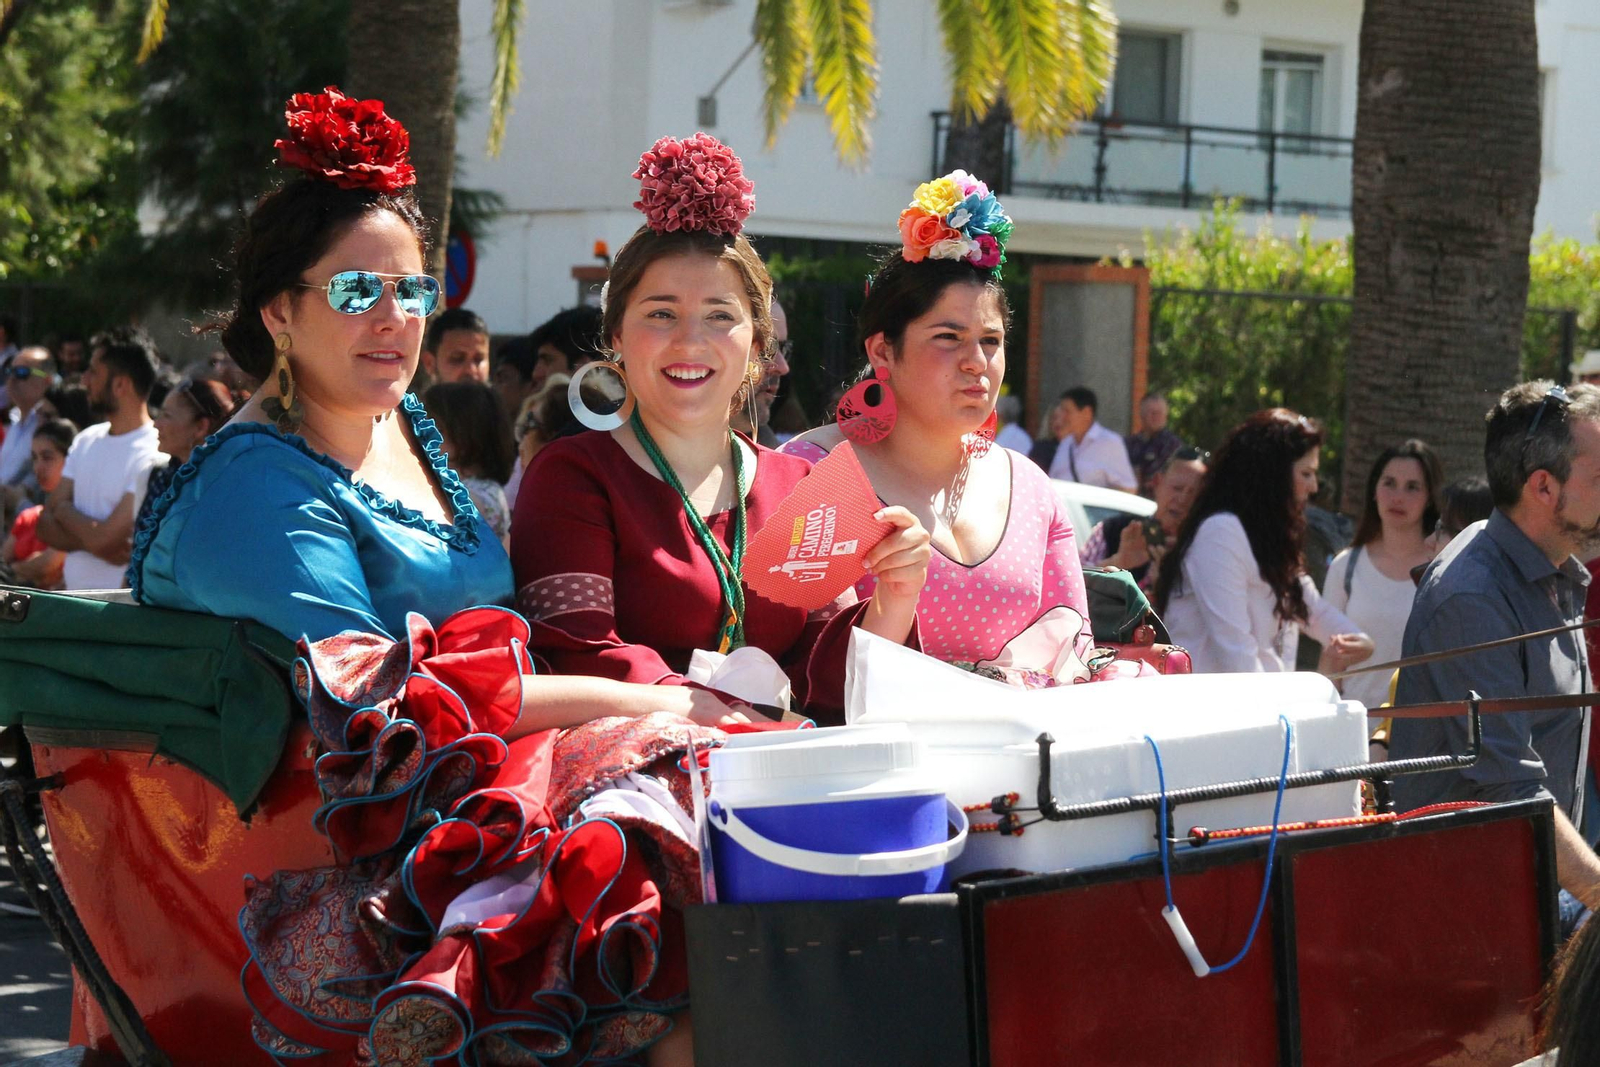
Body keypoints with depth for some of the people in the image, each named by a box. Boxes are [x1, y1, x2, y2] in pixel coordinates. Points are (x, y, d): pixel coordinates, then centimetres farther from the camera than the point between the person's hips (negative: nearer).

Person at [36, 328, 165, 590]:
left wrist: (64, 510, 2)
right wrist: (92, 540, -10)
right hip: (74, 596, 6)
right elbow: (45, 526, 9)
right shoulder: (86, 441, 13)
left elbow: (104, 540, -17)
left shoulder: (154, 456, -12)